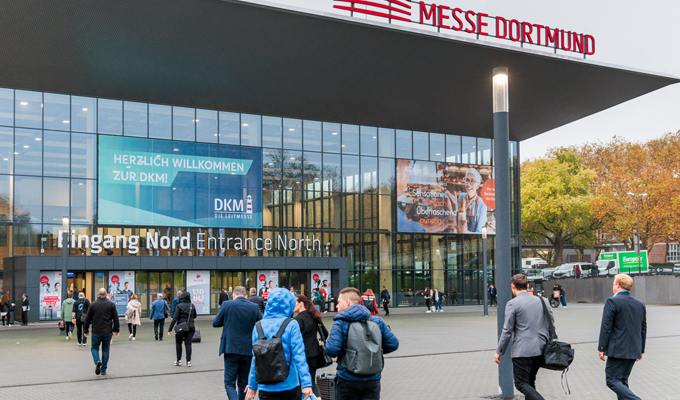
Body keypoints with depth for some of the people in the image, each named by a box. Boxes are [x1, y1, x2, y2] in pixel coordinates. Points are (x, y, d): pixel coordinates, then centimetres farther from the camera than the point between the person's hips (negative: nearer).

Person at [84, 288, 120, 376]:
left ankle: (97, 361, -16)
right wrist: (116, 330, 12)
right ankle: (103, 370, 12)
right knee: (105, 349, 11)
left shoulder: (93, 304, -1)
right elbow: (115, 318, 3)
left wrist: (86, 330, 13)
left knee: (94, 348, 13)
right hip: (108, 332, 1)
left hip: (96, 332, -1)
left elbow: (87, 319, 3)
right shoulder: (111, 304, 0)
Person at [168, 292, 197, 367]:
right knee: (188, 344, 4)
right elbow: (195, 316, 14)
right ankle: (188, 361, -1)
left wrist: (170, 329, -10)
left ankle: (179, 360, 14)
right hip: (190, 327, 3)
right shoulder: (192, 306, 1)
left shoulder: (179, 306, -10)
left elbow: (175, 318, -12)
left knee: (178, 343, 14)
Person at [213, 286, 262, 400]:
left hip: (231, 349, -3)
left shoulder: (226, 305, -6)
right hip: (248, 350, 3)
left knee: (229, 383, 0)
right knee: (243, 382, 17)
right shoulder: (254, 307, -1)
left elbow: (215, 323, 1)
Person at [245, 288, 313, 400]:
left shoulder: (258, 326, 1)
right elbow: (299, 356, -12)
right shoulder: (291, 325, -7)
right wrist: (306, 383, -13)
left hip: (266, 386, 2)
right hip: (289, 385, -2)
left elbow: (255, 358, 6)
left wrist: (252, 385, 14)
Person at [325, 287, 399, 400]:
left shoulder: (340, 323, -10)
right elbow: (393, 344, 2)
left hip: (347, 382, -3)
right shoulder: (377, 321, 2)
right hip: (372, 380, 3)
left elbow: (331, 350, -19)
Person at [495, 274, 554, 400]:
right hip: (540, 350, 7)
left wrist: (499, 352, -1)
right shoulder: (543, 301, 9)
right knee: (530, 382, 18)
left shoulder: (513, 304, -9)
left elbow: (507, 331, -10)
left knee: (521, 383, 0)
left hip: (522, 351, -6)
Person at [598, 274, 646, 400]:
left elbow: (606, 327, -13)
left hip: (618, 350, -7)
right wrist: (641, 350, 22)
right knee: (622, 381, 16)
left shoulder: (612, 302, -10)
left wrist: (601, 348, -7)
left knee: (612, 381, -4)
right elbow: (643, 329, 15)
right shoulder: (640, 304, 11)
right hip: (634, 351, 7)